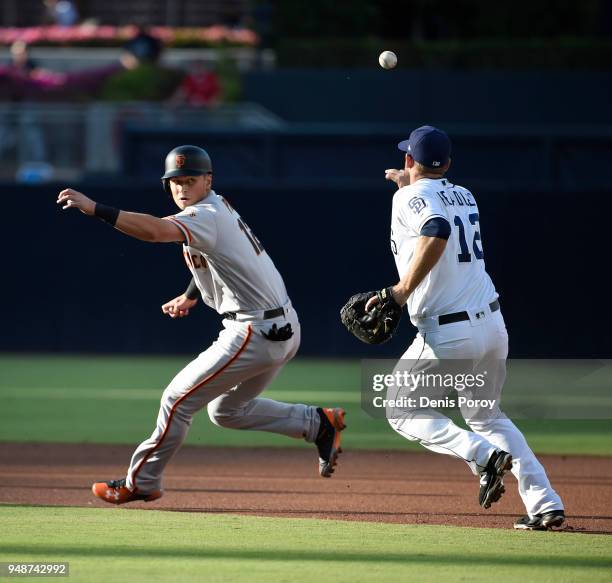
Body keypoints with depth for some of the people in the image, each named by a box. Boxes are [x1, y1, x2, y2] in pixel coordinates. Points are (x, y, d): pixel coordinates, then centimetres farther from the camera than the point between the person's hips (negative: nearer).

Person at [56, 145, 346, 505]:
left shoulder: (206, 217, -18)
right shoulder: (219, 207, 14)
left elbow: (155, 230, -37)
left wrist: (94, 208, -41)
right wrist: (191, 296, 26)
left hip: (255, 333, -10)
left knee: (179, 398, -2)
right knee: (226, 409, 23)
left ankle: (141, 482, 8)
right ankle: (318, 424, 22)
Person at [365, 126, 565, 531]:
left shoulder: (410, 198, -7)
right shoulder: (464, 196, 15)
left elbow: (437, 232, -27)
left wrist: (402, 291, -23)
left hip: (448, 334, -7)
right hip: (493, 324, 7)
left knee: (402, 410, 11)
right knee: (487, 416, 24)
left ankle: (482, 454, -14)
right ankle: (545, 502, 8)